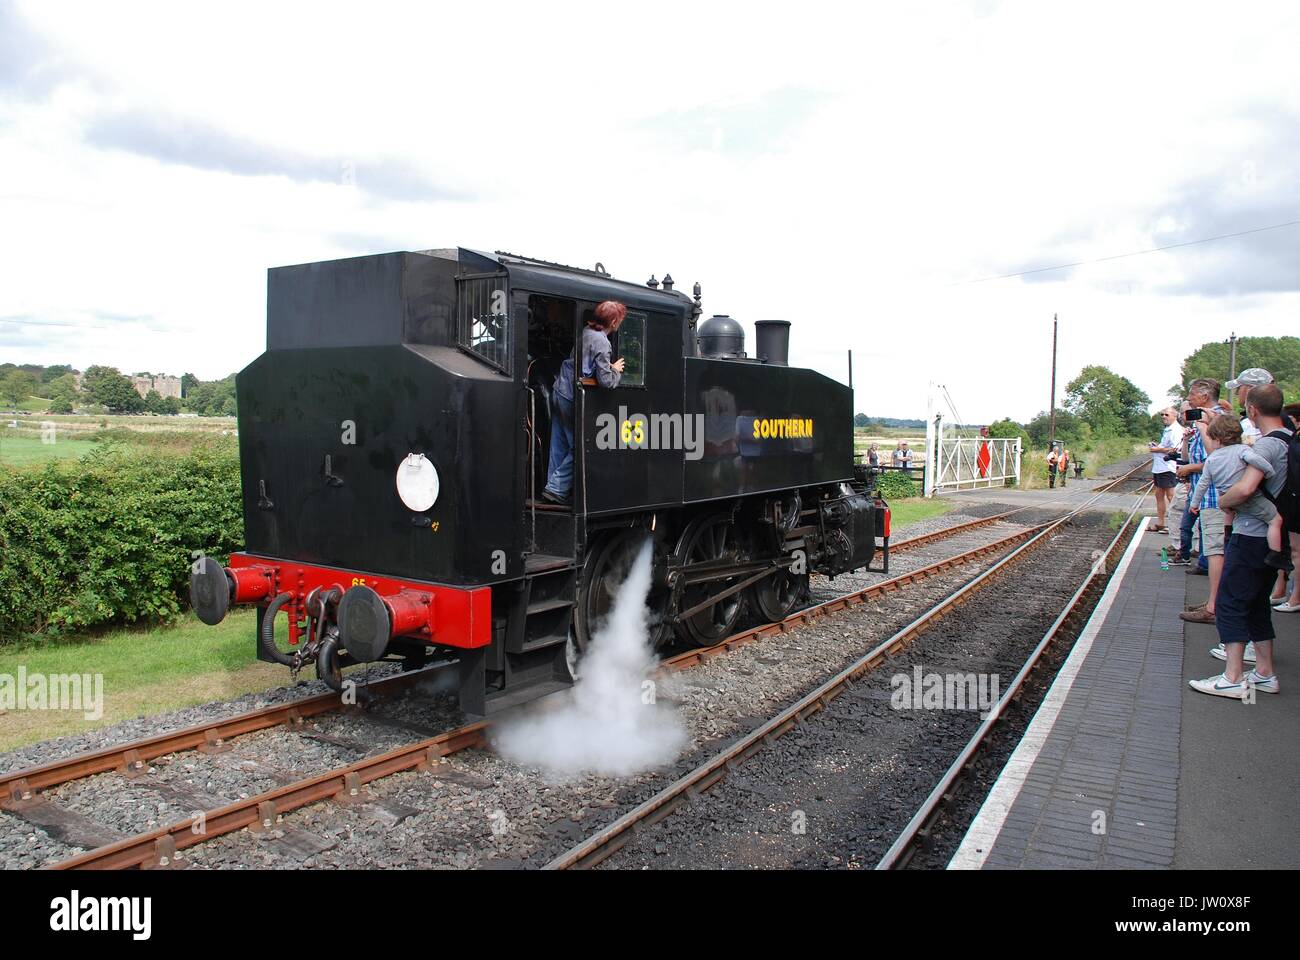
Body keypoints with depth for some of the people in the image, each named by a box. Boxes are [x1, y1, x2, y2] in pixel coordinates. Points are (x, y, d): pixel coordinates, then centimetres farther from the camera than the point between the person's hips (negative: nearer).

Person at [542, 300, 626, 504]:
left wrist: (608, 368, 14)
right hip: (573, 398, -8)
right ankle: (556, 489, 1)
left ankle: (553, 486, 20)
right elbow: (606, 382, -20)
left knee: (559, 445, 14)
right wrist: (615, 370, -1)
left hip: (560, 391, 8)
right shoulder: (601, 343, -18)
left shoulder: (584, 332, 6)